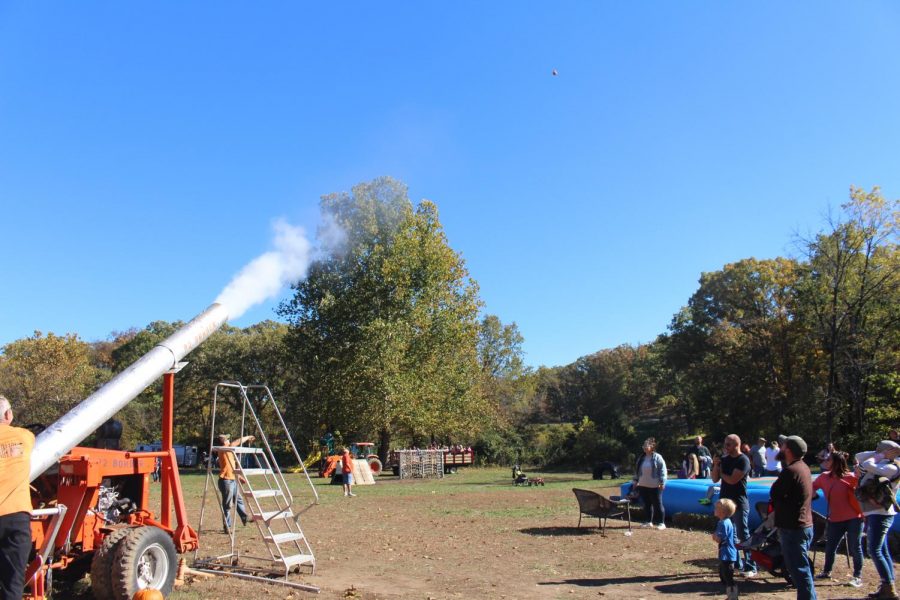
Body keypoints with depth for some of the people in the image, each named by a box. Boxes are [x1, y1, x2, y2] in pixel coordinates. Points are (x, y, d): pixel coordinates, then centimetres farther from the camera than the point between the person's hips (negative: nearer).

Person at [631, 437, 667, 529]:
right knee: (647, 504, 12)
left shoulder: (657, 457, -9)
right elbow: (637, 470, 17)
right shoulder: (641, 458, 10)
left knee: (657, 504, 0)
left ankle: (661, 523, 8)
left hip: (654, 486, -6)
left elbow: (662, 470, -11)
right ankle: (649, 522, 22)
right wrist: (635, 481, 15)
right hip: (643, 486, 6)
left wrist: (662, 482, -15)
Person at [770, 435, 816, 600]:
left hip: (793, 528, -10)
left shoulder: (790, 471, -20)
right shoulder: (804, 468, 10)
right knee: (801, 568, 21)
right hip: (805, 525, 10)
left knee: (799, 569, -3)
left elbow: (774, 494, -14)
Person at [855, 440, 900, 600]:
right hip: (874, 513, 9)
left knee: (875, 551, -12)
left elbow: (867, 465, -24)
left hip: (881, 513, -9)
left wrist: (880, 455, -5)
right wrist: (877, 455, 5)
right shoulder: (880, 465, 13)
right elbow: (859, 457, 17)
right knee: (882, 551, 12)